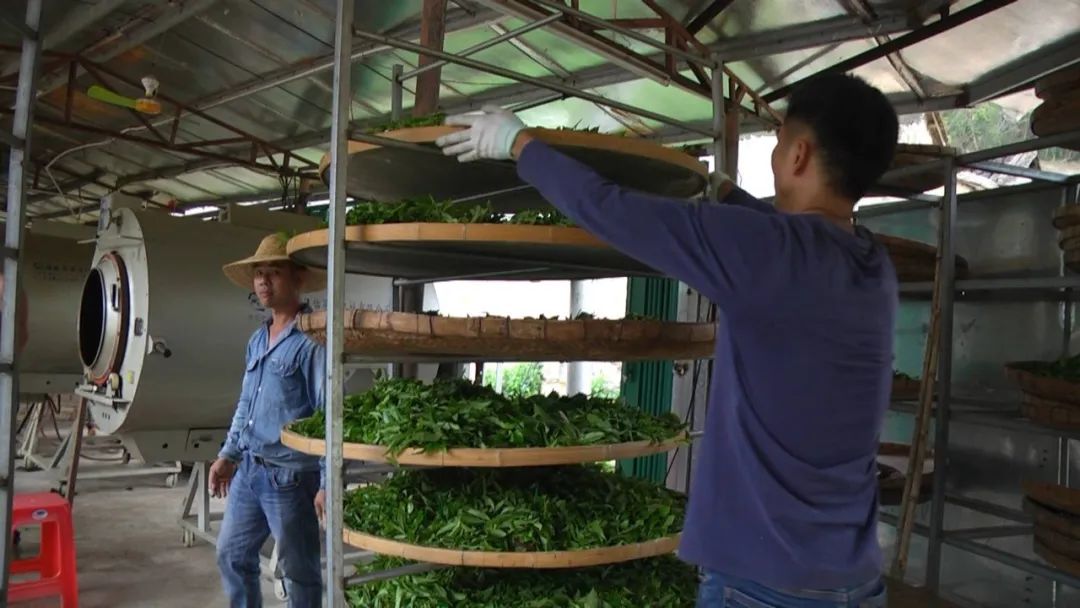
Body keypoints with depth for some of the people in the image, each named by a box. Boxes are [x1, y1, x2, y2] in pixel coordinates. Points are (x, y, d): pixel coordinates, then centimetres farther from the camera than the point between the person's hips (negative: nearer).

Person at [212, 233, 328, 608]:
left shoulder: (311, 340, -16)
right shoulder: (257, 340, 11)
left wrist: (328, 482, -20)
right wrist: (228, 455, 20)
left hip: (290, 476, -8)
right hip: (248, 470, 8)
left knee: (299, 571, 7)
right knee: (231, 554, 20)